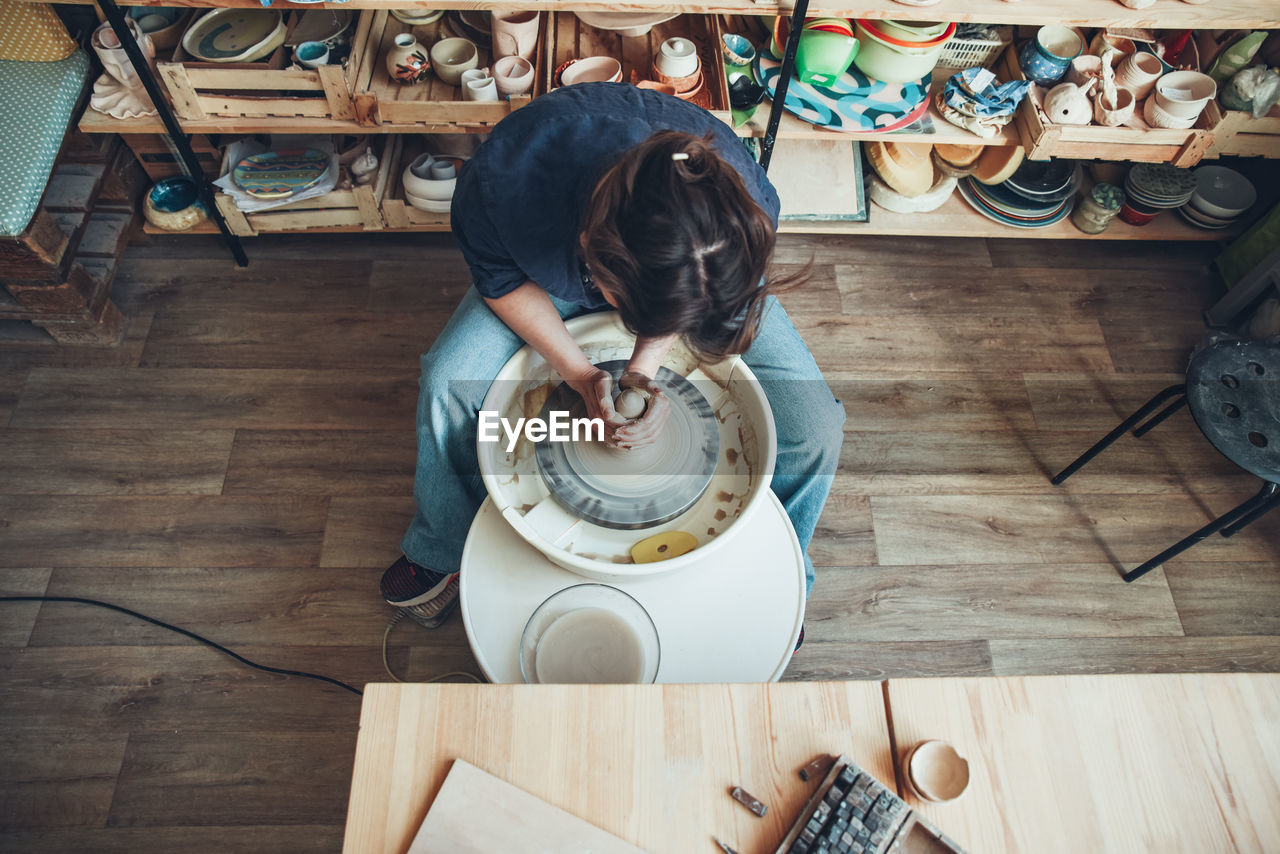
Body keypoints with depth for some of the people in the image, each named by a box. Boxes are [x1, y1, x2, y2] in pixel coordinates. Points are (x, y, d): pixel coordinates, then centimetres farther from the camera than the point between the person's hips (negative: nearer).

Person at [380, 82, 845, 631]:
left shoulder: (746, 209, -38)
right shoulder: (502, 180, -41)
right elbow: (502, 281, -18)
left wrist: (644, 368, -28)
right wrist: (582, 376, -27)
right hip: (549, 272, 1)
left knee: (813, 431, -15)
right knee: (447, 382, -19)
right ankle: (446, 549, 12)